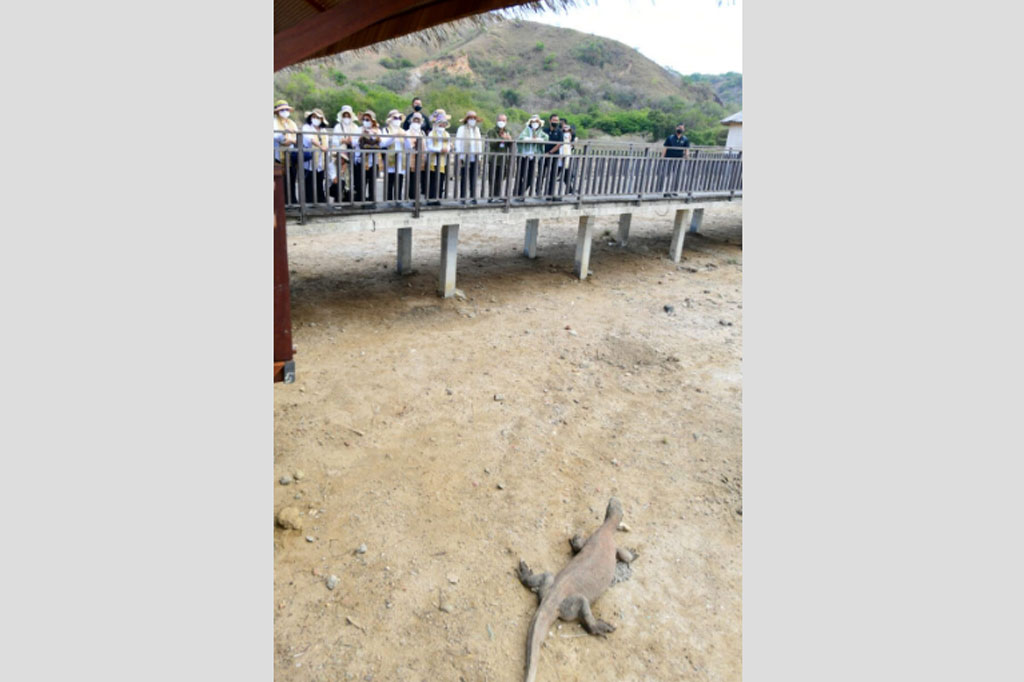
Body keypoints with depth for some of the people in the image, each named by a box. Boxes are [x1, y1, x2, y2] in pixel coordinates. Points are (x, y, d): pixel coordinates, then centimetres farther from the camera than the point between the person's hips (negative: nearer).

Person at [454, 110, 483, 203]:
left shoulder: (477, 129, 16)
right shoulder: (462, 129, 0)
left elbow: (480, 142, 18)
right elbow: (458, 143, -4)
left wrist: (479, 154, 9)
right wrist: (460, 156, -9)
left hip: (474, 158, 4)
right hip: (465, 158, -4)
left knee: (473, 179, 3)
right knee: (464, 178, -1)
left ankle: (473, 197, 8)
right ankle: (462, 198, 3)